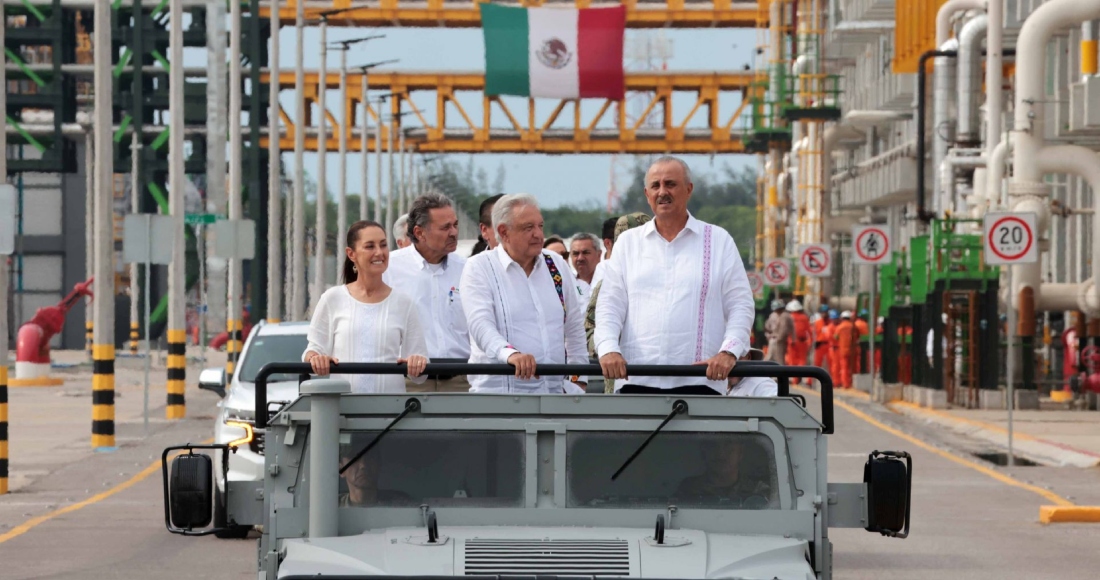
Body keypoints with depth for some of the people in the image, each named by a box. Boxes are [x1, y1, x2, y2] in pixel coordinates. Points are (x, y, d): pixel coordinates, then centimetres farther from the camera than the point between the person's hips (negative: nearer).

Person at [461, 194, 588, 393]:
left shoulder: (557, 265, 14)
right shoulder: (479, 267, 0)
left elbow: (575, 328, 21)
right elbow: (480, 324, -16)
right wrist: (509, 353, -34)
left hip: (554, 389, 5)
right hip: (497, 389, -5)